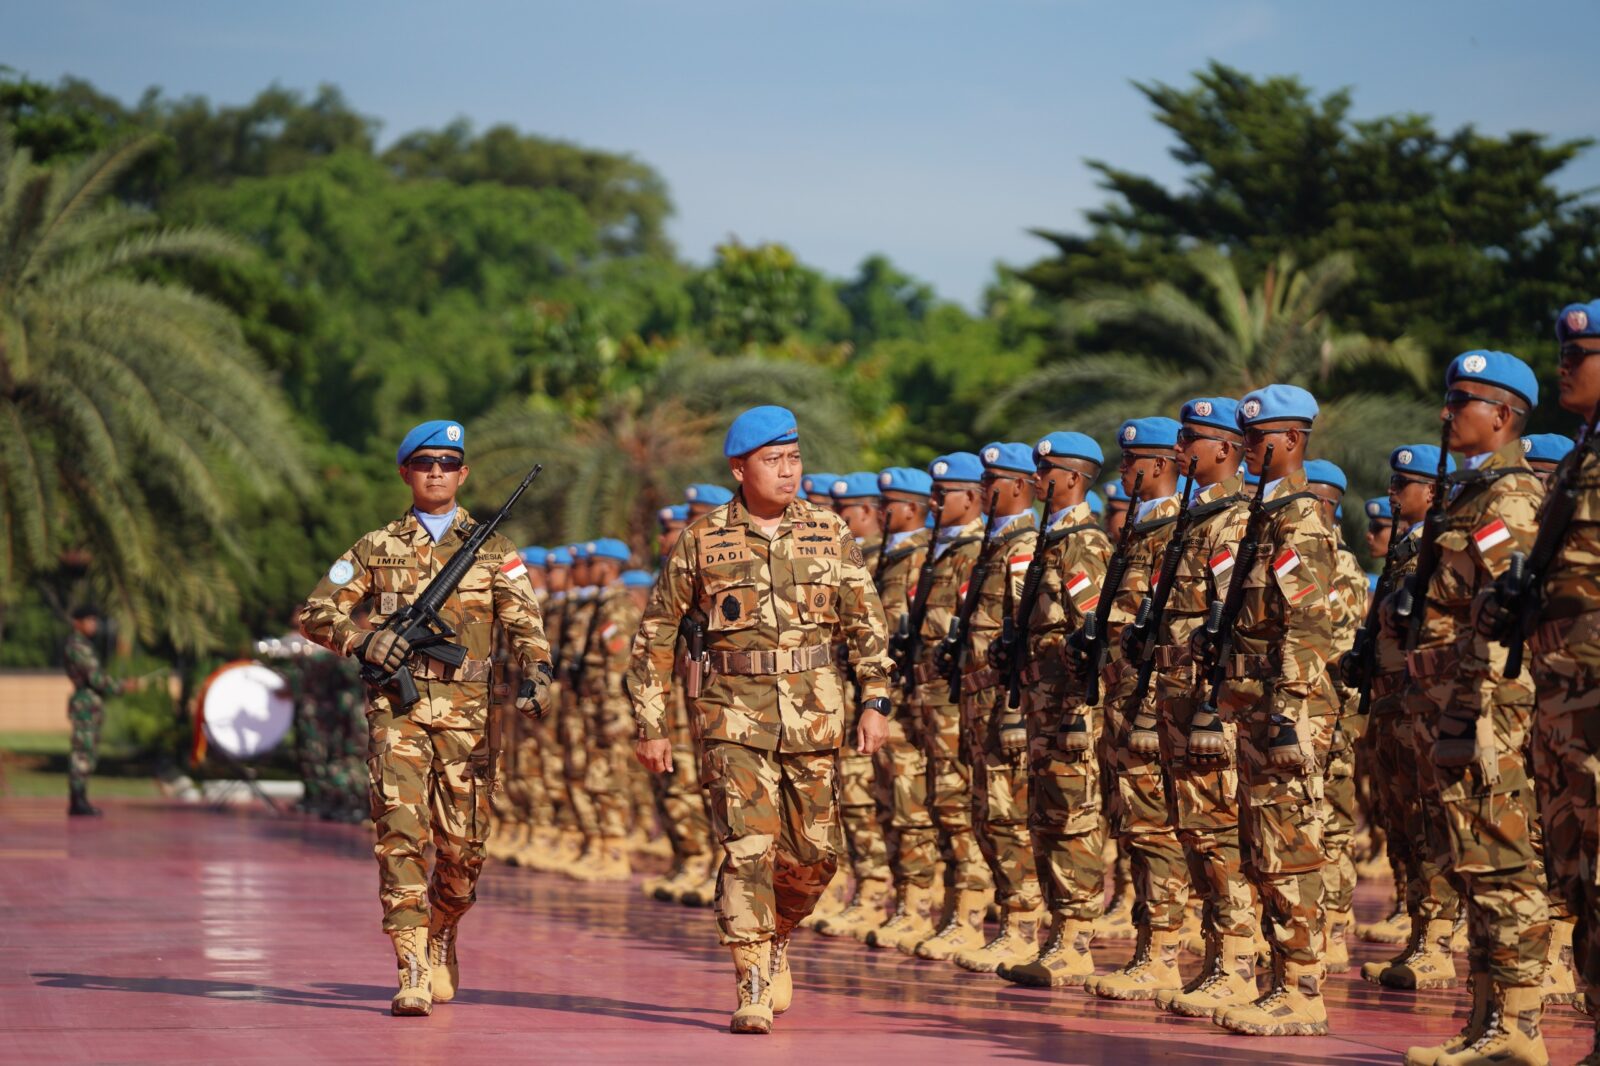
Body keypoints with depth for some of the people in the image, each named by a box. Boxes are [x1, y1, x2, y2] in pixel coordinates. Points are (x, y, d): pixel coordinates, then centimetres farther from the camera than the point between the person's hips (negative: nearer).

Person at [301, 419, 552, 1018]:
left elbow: (525, 624, 3)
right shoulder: (377, 549, 11)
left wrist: (537, 674, -17)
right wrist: (363, 641, -8)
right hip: (398, 707, -1)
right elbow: (316, 613, 11)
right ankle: (413, 972, -15)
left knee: (463, 845, 2)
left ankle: (441, 935, 31)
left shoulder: (491, 549, 11)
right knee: (400, 835, -13)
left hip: (466, 713, 1)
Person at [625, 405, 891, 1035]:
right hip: (735, 717, -2)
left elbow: (868, 624, 9)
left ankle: (775, 938, 35)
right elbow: (655, 635, 7)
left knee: (815, 854, 6)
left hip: (814, 718, 2)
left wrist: (875, 701, -2)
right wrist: (650, 725, 5)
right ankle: (754, 989, -9)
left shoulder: (831, 535, 6)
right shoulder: (702, 542, 1)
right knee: (748, 848, -12)